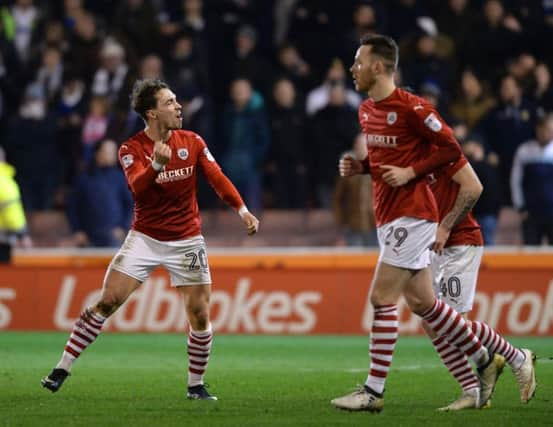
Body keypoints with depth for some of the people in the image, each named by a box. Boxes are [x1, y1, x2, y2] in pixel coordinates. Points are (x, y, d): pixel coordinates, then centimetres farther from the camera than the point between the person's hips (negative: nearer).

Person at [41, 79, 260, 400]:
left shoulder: (193, 142, 0)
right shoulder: (132, 149, -9)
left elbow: (217, 178, -4)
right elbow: (138, 188, -25)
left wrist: (243, 210, -17)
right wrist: (157, 164, -44)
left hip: (186, 240, 2)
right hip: (145, 238, -2)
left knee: (200, 315, -5)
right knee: (108, 301, -10)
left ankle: (196, 385, 12)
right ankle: (63, 369, -2)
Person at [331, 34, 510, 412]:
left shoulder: (412, 108, -15)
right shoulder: (366, 110, 11)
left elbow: (451, 148, -12)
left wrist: (410, 173, -18)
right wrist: (361, 167, 5)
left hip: (411, 215, -9)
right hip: (388, 216, 9)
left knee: (382, 299, -11)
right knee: (422, 302, 12)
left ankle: (374, 392, -8)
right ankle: (484, 361, 26)